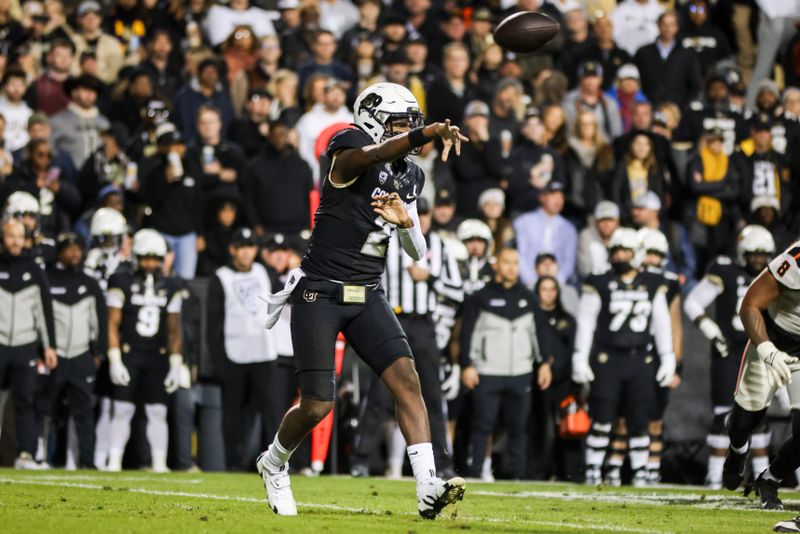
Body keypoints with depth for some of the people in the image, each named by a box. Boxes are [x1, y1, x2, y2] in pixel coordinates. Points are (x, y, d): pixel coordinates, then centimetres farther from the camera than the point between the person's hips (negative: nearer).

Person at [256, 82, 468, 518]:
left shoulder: (409, 176, 11)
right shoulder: (348, 151, -10)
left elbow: (417, 253, 14)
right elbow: (375, 154, -36)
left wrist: (406, 221, -8)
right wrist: (429, 132, -49)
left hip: (367, 297, 6)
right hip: (320, 294, -6)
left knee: (406, 379, -14)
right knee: (317, 405, -5)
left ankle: (427, 488, -21)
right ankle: (273, 464, 26)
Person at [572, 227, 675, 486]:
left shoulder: (652, 285, 8)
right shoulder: (600, 284, 0)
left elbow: (662, 324, 13)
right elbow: (585, 323, 0)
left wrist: (668, 359, 10)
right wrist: (580, 359, -4)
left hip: (640, 360, 2)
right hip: (607, 359, -2)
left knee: (639, 420, 3)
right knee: (602, 419, -4)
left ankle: (640, 471, 9)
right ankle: (593, 470, 2)